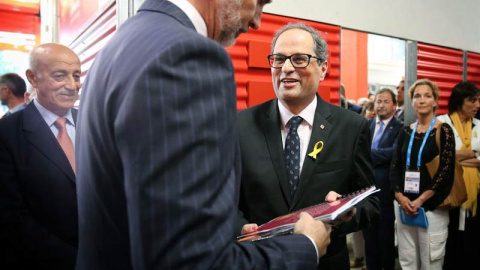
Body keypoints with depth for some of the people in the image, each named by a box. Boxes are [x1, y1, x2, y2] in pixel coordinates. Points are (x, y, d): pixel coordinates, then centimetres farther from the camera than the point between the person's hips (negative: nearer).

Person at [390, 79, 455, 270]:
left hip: (432, 206, -3)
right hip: (404, 204, 4)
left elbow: (446, 170, -9)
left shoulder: (444, 131, -3)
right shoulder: (406, 132, 8)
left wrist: (420, 200, -14)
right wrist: (400, 196, -8)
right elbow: (395, 166, 7)